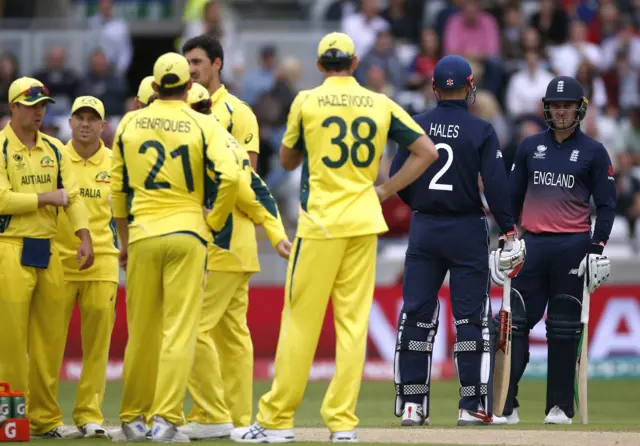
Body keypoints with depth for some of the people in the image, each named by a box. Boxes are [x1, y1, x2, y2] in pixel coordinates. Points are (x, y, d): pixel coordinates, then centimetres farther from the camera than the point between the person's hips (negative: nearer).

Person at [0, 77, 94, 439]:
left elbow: (73, 195, 7)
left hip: (47, 251, 6)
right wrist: (47, 198, -10)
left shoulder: (54, 150, 14)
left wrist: (84, 238, -6)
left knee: (51, 340, 6)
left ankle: (46, 419, 12)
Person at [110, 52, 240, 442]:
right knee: (179, 330, -3)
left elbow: (118, 187, 12)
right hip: (187, 234, -3)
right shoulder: (204, 125, -3)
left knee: (141, 332, 11)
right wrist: (214, 222, -1)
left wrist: (124, 241, 21)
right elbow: (230, 176, -16)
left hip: (142, 235, 3)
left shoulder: (129, 124, 7)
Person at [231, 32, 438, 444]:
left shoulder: (306, 102, -2)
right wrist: (384, 190, 6)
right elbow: (428, 152, 2)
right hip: (364, 223, 3)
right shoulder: (381, 104, 5)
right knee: (354, 322, 4)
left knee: (301, 320, 0)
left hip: (321, 221, -3)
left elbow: (287, 160, 11)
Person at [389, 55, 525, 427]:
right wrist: (510, 233, -8)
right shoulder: (482, 131, -6)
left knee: (416, 315, 5)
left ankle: (411, 404, 3)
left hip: (423, 229, 3)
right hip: (467, 230, -3)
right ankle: (473, 406, -1)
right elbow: (496, 185, -12)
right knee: (471, 317, 1)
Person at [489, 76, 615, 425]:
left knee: (564, 329, 1)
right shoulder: (530, 147, 12)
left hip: (573, 248, -2)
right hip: (532, 246, 2)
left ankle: (560, 406, 6)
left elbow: (606, 204, 3)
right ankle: (505, 405, -5)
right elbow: (513, 197, 16)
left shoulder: (593, 152, 5)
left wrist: (598, 247, -7)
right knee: (516, 323, -4)